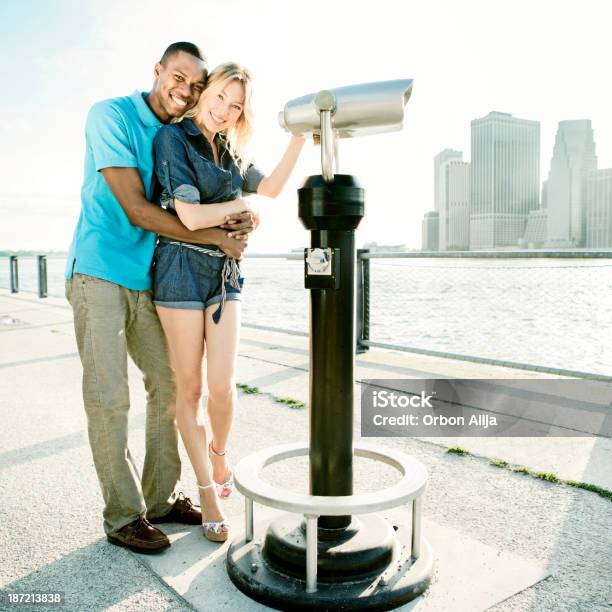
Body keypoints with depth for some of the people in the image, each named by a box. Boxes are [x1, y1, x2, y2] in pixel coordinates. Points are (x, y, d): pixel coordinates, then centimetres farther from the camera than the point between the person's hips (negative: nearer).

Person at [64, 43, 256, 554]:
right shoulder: (111, 117, -9)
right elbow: (135, 209, -18)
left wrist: (242, 219, -10)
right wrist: (216, 237, -16)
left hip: (147, 279, 7)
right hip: (99, 274, -7)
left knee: (170, 384, 7)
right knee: (109, 397, -6)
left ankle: (160, 497, 21)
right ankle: (123, 516, 8)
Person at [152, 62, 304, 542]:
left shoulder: (230, 151, 13)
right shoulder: (173, 137, -6)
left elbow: (270, 188, 19)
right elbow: (191, 216, -15)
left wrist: (300, 138, 13)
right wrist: (241, 204, -1)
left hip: (226, 272, 5)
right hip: (182, 269, -5)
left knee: (222, 384, -3)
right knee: (189, 388, 3)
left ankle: (219, 455, 30)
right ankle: (208, 491, 20)